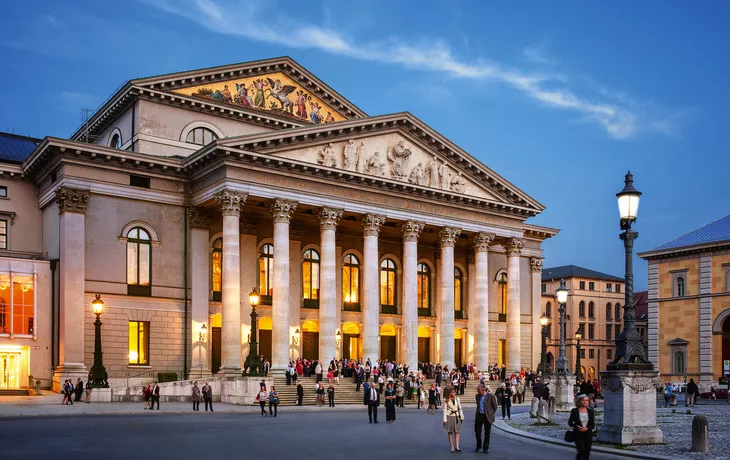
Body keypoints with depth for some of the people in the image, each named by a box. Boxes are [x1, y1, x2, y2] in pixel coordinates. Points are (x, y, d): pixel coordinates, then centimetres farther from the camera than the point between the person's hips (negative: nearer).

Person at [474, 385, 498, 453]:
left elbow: (495, 406, -2)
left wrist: (491, 414, 2)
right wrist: (477, 413, 12)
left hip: (487, 417, -4)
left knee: (487, 432, 4)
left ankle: (485, 448, 15)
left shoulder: (490, 396, -10)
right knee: (477, 431, 6)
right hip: (479, 415, 4)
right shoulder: (477, 396, 6)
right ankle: (478, 446, 23)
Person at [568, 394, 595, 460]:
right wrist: (577, 427, -16)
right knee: (581, 452, -14)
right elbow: (570, 423, 2)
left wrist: (586, 428, -14)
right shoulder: (574, 411, -3)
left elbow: (593, 424, 5)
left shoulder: (590, 411, 4)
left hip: (588, 434, 3)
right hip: (578, 435, -3)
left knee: (587, 454, 4)